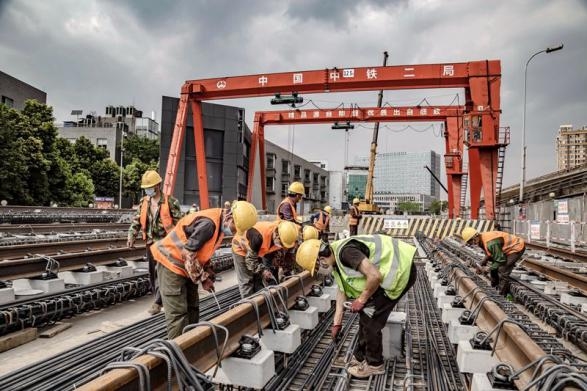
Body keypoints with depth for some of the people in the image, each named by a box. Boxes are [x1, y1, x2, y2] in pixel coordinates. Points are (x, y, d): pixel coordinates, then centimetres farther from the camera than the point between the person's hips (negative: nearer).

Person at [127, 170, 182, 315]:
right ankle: (162, 300, 27)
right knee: (153, 273, 13)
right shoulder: (143, 202, 8)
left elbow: (179, 223, -8)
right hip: (151, 243, 6)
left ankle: (158, 302, -2)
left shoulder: (170, 202, -8)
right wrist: (131, 236, -7)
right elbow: (136, 221, 8)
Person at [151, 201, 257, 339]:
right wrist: (203, 278, -17)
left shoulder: (219, 224, 1)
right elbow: (188, 254, -27)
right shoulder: (208, 223, -29)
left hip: (186, 265, 10)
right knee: (178, 313, -9)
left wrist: (208, 272, 2)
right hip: (171, 261, -9)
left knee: (192, 309, 11)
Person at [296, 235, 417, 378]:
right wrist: (337, 323, 18)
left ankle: (374, 364, 14)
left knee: (370, 318, -3)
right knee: (366, 314, 15)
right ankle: (360, 356, 31)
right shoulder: (336, 259, 6)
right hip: (390, 270, 9)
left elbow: (375, 276, -31)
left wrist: (361, 300, -14)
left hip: (401, 270, -9)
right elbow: (342, 290, 15)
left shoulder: (345, 252, -26)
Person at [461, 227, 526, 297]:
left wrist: (488, 269, -18)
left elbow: (501, 260, -28)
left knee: (502, 272, -17)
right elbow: (490, 254, 10)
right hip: (508, 249, 10)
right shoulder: (482, 239, -5)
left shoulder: (490, 243, -35)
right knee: (494, 270, 9)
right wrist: (481, 264, -2)